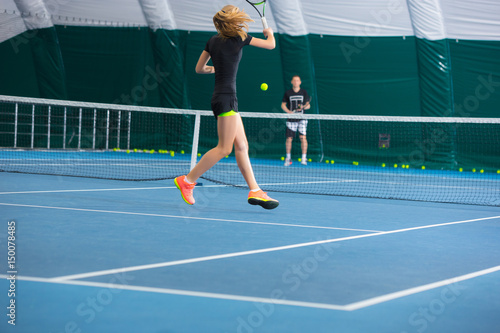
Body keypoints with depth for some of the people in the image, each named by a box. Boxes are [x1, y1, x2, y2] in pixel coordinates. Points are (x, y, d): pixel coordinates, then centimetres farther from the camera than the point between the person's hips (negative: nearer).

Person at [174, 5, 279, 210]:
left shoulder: (213, 40, 11)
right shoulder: (239, 37, -6)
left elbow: (199, 68, 17)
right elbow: (271, 45, 4)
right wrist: (269, 32, 26)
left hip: (220, 98, 8)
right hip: (226, 98, -8)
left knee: (241, 146, 7)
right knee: (224, 149, -7)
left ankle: (255, 191, 5)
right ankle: (187, 181, -6)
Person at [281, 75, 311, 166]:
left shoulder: (304, 92, 5)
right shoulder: (288, 93, 5)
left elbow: (308, 105, 8)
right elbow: (283, 105, 9)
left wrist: (303, 107, -15)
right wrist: (289, 111, -9)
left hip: (302, 119, -1)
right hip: (291, 120, 1)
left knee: (302, 137, -14)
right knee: (289, 138, -1)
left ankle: (304, 158, -9)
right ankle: (288, 158, 16)